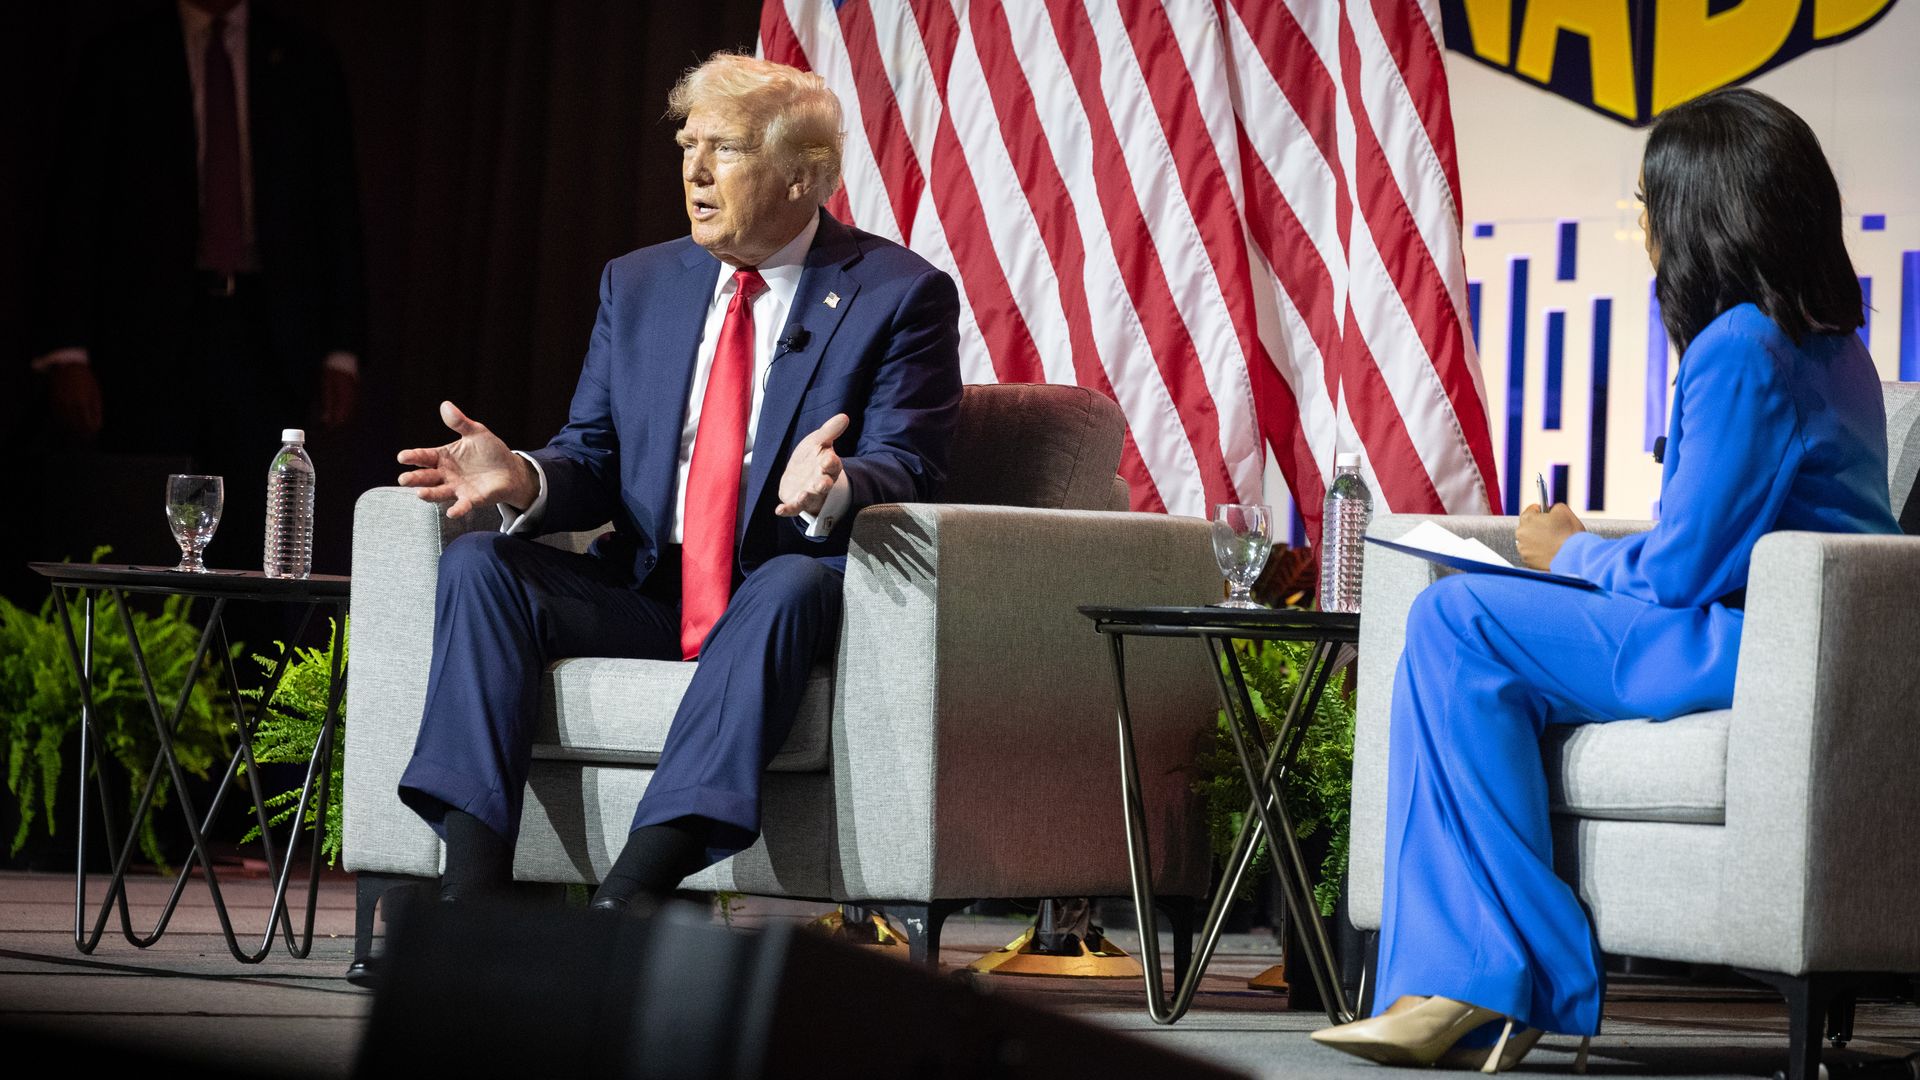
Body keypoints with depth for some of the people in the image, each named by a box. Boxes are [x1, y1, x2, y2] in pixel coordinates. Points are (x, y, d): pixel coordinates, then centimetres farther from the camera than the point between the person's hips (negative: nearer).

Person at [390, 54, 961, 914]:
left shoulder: (901, 295, -1)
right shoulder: (638, 285, 14)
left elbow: (905, 472, -11)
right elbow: (594, 459, 11)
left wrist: (833, 489, -36)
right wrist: (521, 479, -14)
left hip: (796, 594, -5)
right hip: (645, 596, 5)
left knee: (789, 585, -38)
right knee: (478, 563, -18)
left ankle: (631, 891, -49)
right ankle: (472, 893, -31)